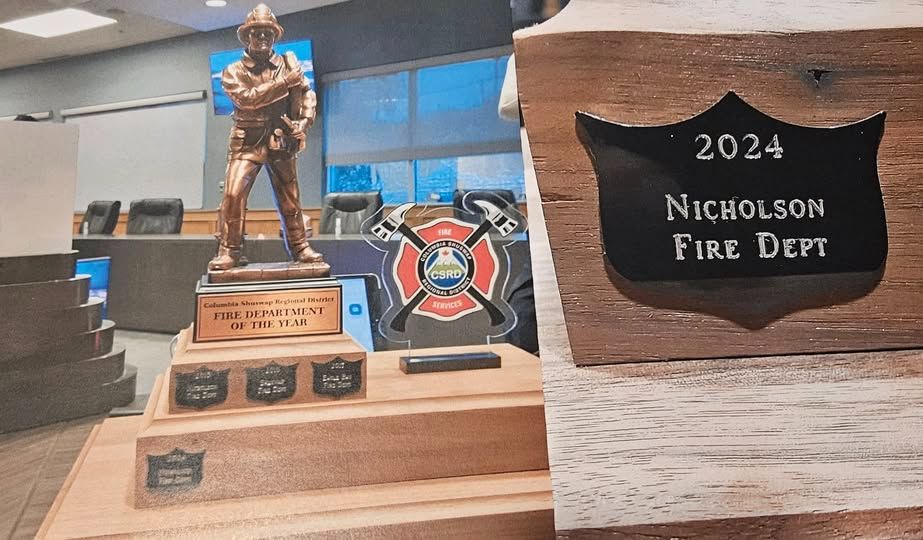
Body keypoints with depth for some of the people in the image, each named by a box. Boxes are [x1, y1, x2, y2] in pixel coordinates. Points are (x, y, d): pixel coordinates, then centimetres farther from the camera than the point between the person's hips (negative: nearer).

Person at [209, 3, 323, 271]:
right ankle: (228, 251, -5)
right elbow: (247, 98, -16)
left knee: (290, 199, 7)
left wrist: (304, 121, -10)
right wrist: (284, 83, -19)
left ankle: (299, 248, 18)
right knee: (233, 193, -14)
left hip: (281, 143, 2)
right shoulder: (233, 72, 2)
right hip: (247, 143, -2)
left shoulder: (288, 64, 9)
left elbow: (308, 93, 8)